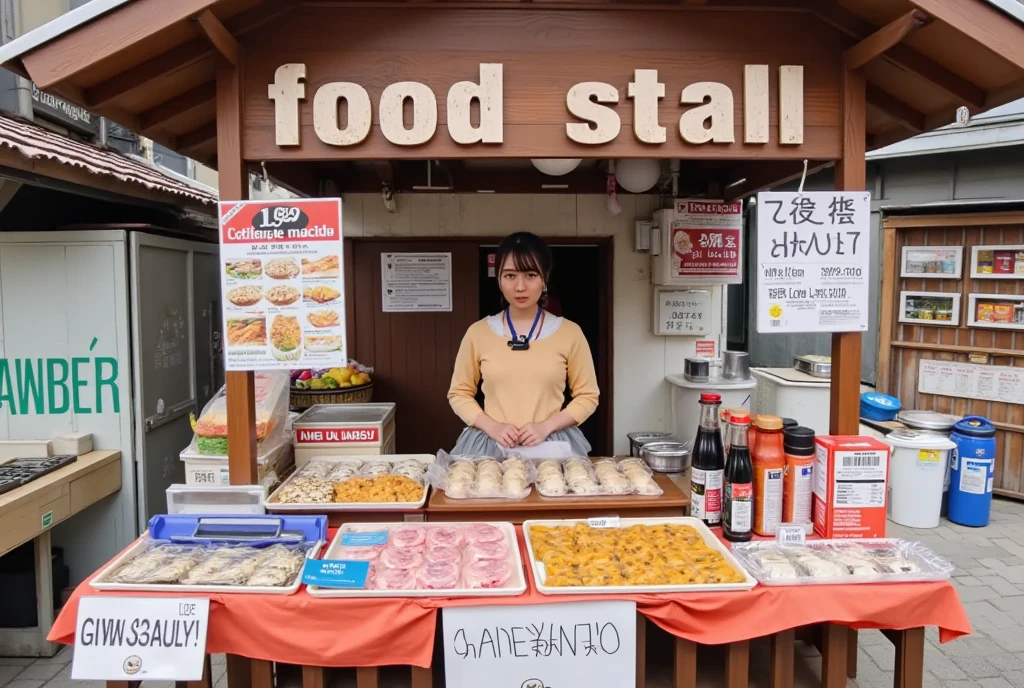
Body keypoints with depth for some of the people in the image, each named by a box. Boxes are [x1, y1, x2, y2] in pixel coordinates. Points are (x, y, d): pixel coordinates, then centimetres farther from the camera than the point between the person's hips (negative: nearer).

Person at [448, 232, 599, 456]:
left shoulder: (569, 332, -1)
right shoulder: (478, 332, 1)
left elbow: (587, 396, 4)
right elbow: (459, 393, 7)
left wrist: (546, 427, -10)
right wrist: (491, 426, -8)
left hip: (552, 446, 0)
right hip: (491, 445, 0)